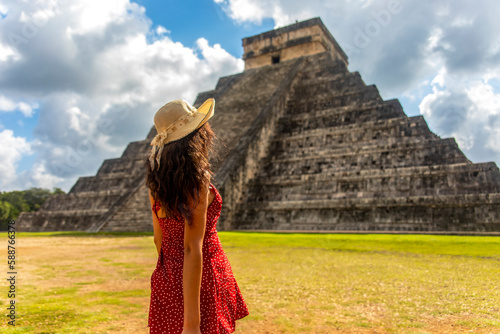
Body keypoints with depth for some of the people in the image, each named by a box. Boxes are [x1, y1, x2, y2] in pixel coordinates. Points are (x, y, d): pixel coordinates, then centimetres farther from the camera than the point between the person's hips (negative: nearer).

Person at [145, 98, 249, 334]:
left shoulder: (157, 182, 2)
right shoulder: (196, 183, -21)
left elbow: (159, 239, 11)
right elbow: (192, 251, -24)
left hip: (167, 280, 8)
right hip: (200, 283, -7)